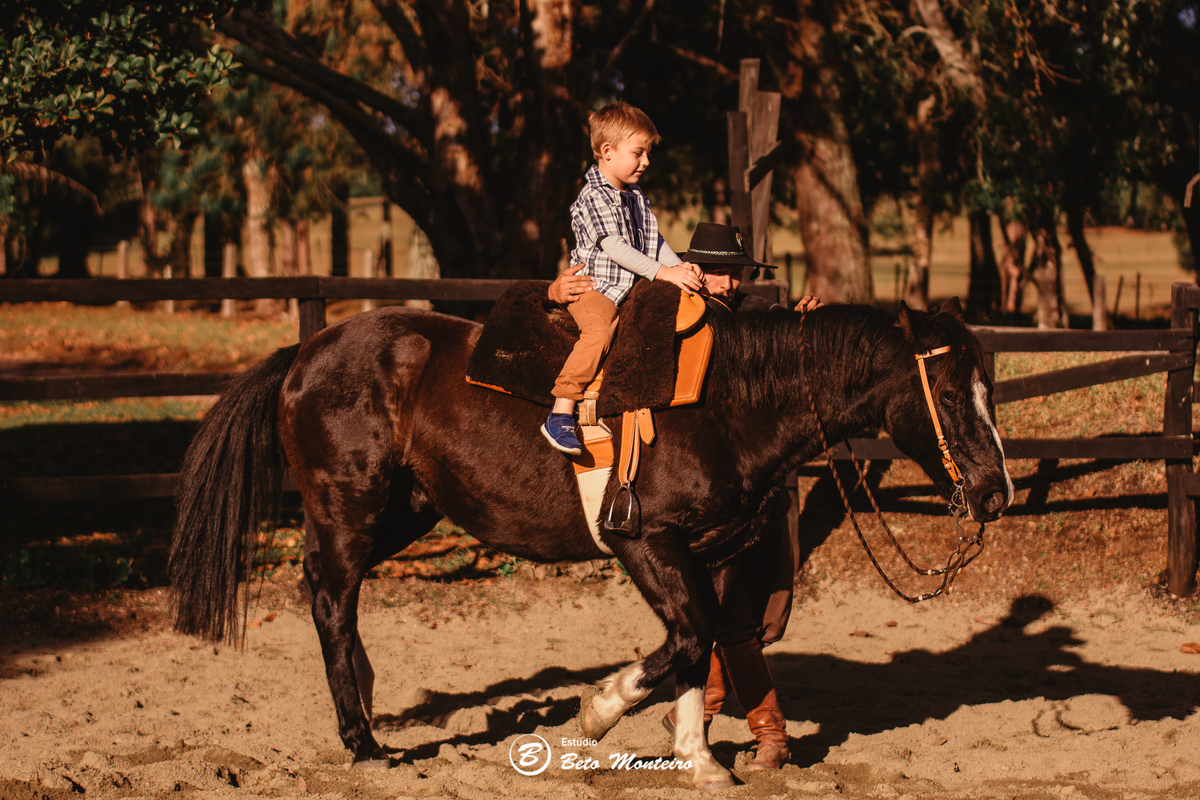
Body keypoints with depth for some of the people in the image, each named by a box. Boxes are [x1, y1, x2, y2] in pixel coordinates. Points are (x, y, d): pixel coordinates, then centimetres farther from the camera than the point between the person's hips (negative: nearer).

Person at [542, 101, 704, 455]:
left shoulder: (636, 196, 16)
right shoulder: (592, 197, -11)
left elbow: (654, 240, 20)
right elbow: (614, 246, -20)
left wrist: (681, 267, 0)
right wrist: (663, 272, -25)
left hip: (633, 287, 9)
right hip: (593, 286, -9)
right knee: (599, 332, -34)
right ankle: (560, 414, -36)